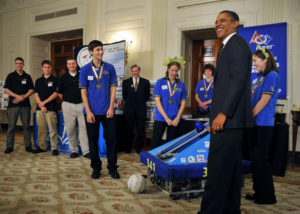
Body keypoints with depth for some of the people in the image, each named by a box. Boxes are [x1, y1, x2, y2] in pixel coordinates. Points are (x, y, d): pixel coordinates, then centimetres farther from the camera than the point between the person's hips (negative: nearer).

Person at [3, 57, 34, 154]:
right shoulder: (11, 76, 7)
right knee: (11, 126, 0)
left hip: (25, 105, 1)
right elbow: (6, 90, 0)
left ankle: (28, 145, 9)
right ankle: (9, 146, 7)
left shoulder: (27, 77, 10)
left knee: (26, 126, 2)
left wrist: (23, 97, -11)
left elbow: (31, 90, 5)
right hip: (13, 105, -1)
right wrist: (17, 96, -12)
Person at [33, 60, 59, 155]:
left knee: (52, 129, -6)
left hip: (51, 108, -4)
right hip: (40, 108, 4)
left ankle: (54, 148, -2)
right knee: (41, 128, 8)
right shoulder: (38, 81, 15)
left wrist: (44, 102, -9)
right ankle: (42, 147, 18)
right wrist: (40, 104, -5)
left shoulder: (55, 80, 3)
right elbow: (36, 94, 9)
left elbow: (55, 94, -5)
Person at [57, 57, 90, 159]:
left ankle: (86, 151, 0)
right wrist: (66, 100, 9)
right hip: (68, 106, 1)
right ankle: (74, 150, 16)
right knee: (70, 129, 4)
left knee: (83, 128, -4)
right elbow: (59, 93, 13)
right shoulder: (63, 77, 8)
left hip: (81, 104, -1)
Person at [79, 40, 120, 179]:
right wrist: (88, 111, -8)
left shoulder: (109, 68, 4)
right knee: (93, 139, 7)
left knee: (111, 138, 2)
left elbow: (113, 88, 3)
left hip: (107, 111, 1)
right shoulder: (85, 69, 1)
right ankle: (96, 167, 22)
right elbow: (83, 91, -1)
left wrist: (111, 108, -6)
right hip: (92, 111, 0)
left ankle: (112, 167, 15)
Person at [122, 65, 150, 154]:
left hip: (141, 109, 0)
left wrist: (141, 102, 10)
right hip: (129, 109, 0)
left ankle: (139, 148, 16)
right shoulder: (126, 82, 5)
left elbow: (147, 95, 10)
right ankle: (128, 148, 17)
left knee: (140, 130, 4)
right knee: (129, 130, 5)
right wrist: (129, 102, 11)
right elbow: (124, 95, 11)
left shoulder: (145, 82, 4)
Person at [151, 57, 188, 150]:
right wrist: (166, 118, -11)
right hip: (160, 118, -2)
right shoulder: (160, 82, -1)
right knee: (155, 143, -5)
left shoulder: (181, 84, 7)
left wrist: (177, 118, -6)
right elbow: (157, 101, -6)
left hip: (175, 120, 2)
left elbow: (183, 102, 7)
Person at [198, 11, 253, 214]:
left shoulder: (236, 43, -5)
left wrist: (223, 113, -22)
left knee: (218, 167, -10)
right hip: (230, 117, 10)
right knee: (230, 166, 12)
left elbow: (238, 79, -17)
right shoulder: (228, 46, 24)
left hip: (229, 117, -10)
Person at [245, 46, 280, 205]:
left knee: (261, 159, -3)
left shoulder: (272, 75, -11)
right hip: (255, 123, 9)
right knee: (254, 158, 12)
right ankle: (258, 192, 23)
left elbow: (264, 101, -16)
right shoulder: (261, 77, 16)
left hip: (263, 124, -9)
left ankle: (268, 196, 10)